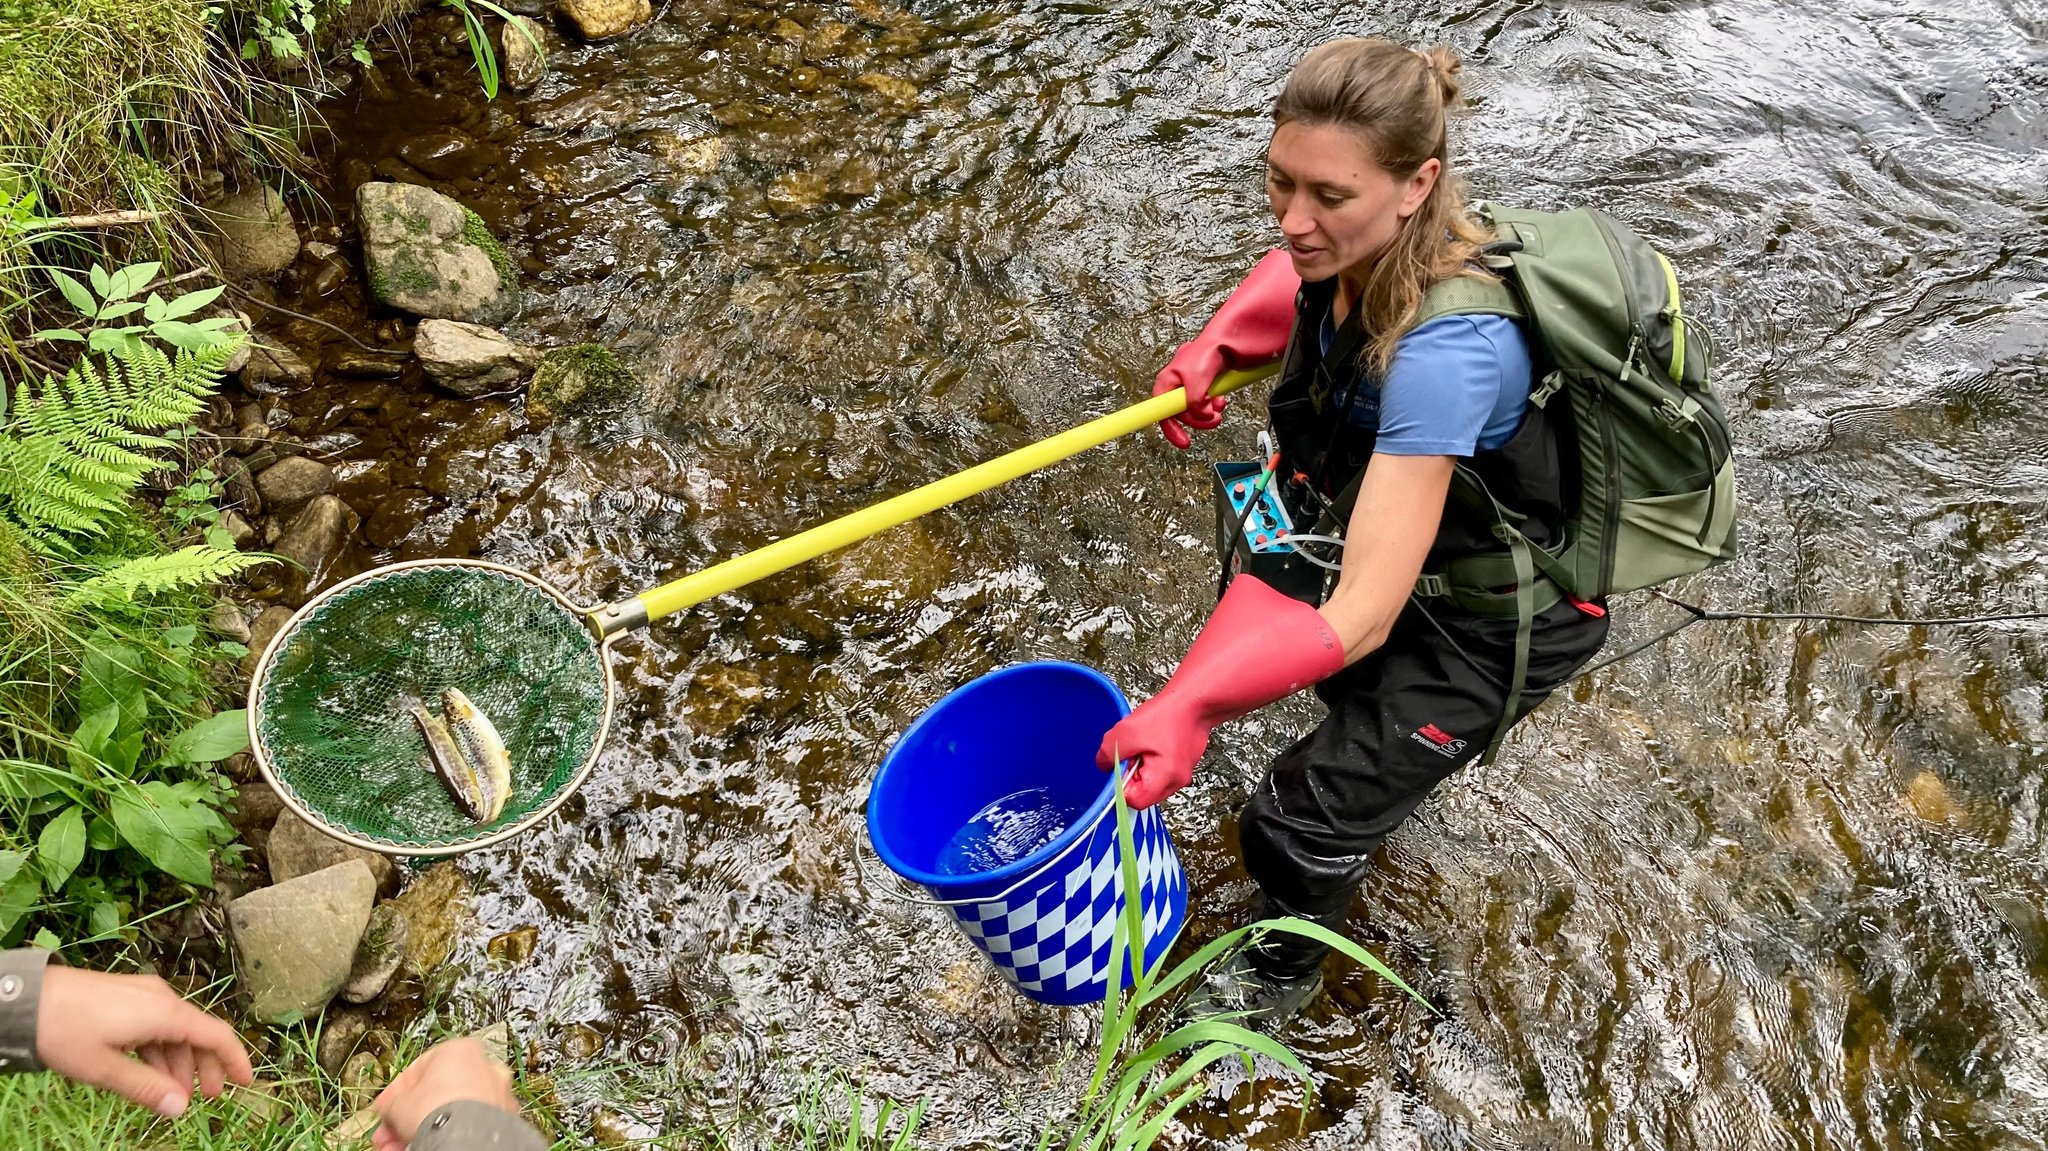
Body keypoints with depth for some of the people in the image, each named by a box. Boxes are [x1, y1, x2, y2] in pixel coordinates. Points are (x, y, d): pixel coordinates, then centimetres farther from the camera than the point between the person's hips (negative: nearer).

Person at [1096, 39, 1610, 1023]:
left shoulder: (1446, 349, -41)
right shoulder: (1358, 247, -18)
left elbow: (1361, 614, -43)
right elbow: (1293, 280, 10)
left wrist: (1192, 704, -55)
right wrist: (1210, 349, -8)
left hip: (1501, 624, -8)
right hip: (1417, 544, 8)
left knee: (1295, 826, -3)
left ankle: (1278, 976, 32)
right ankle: (1395, 755, 66)